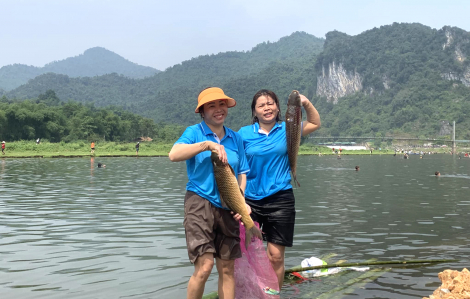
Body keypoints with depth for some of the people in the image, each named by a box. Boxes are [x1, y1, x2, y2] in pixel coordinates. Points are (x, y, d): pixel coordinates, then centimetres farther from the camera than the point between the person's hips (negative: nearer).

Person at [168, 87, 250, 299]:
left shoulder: (235, 138, 12)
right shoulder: (194, 132, 0)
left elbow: (242, 174, 12)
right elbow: (174, 155, -18)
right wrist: (207, 144, -22)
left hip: (227, 207, 4)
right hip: (200, 202, -4)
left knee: (227, 268, 7)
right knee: (204, 266, -13)